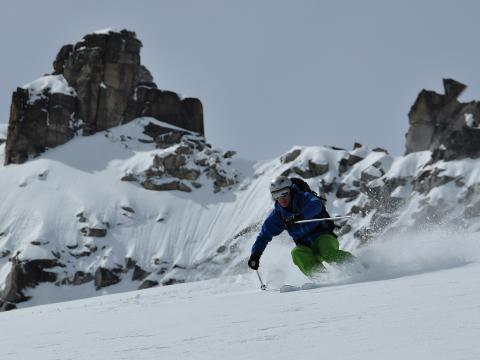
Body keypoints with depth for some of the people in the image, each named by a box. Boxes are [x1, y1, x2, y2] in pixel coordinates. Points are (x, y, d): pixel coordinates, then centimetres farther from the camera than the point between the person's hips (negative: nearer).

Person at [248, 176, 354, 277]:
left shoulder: (303, 197, -9)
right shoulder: (277, 215, 5)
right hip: (305, 247, 4)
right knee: (297, 253, -30)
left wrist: (299, 216, -47)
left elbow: (316, 204, -32)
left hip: (323, 236, -4)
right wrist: (255, 254, 1)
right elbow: (264, 235, 13)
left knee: (327, 253, -36)